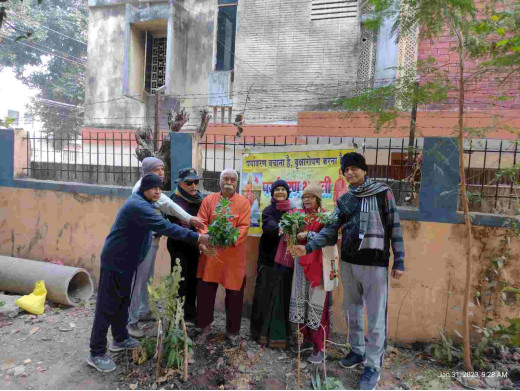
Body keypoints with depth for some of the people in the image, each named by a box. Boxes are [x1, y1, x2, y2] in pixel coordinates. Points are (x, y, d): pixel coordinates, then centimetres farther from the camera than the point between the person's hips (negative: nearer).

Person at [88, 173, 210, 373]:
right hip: (115, 261, -10)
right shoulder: (138, 206, -25)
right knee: (107, 305, 0)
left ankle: (120, 339, 36)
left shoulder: (141, 203, 10)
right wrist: (197, 238, -32)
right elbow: (165, 227, -32)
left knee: (122, 301, 20)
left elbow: (158, 226, 14)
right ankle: (96, 353, 12)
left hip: (125, 261, 10)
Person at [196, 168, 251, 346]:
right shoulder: (208, 200, 4)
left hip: (234, 256, -1)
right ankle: (205, 326, 30)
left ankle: (232, 330, 28)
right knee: (204, 291, 7)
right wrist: (203, 242, -21)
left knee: (234, 294, 8)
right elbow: (201, 223, -3)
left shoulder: (244, 202, -1)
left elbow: (244, 227, -10)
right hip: (210, 253, 2)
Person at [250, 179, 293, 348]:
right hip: (269, 258, -1)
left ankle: (281, 332, 15)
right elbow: (269, 226, -18)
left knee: (283, 295, 3)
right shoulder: (268, 211, 2)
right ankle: (263, 330, 15)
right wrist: (279, 228, -40)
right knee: (266, 295, 1)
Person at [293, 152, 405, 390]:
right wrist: (308, 247, -12)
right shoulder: (344, 200, 7)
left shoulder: (383, 193, -3)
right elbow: (331, 230, 1)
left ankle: (373, 365, 19)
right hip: (348, 263, 5)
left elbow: (394, 228, -3)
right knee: (353, 312, 17)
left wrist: (399, 261, -6)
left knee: (375, 317, 4)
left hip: (376, 264, -4)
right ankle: (357, 351, 36)